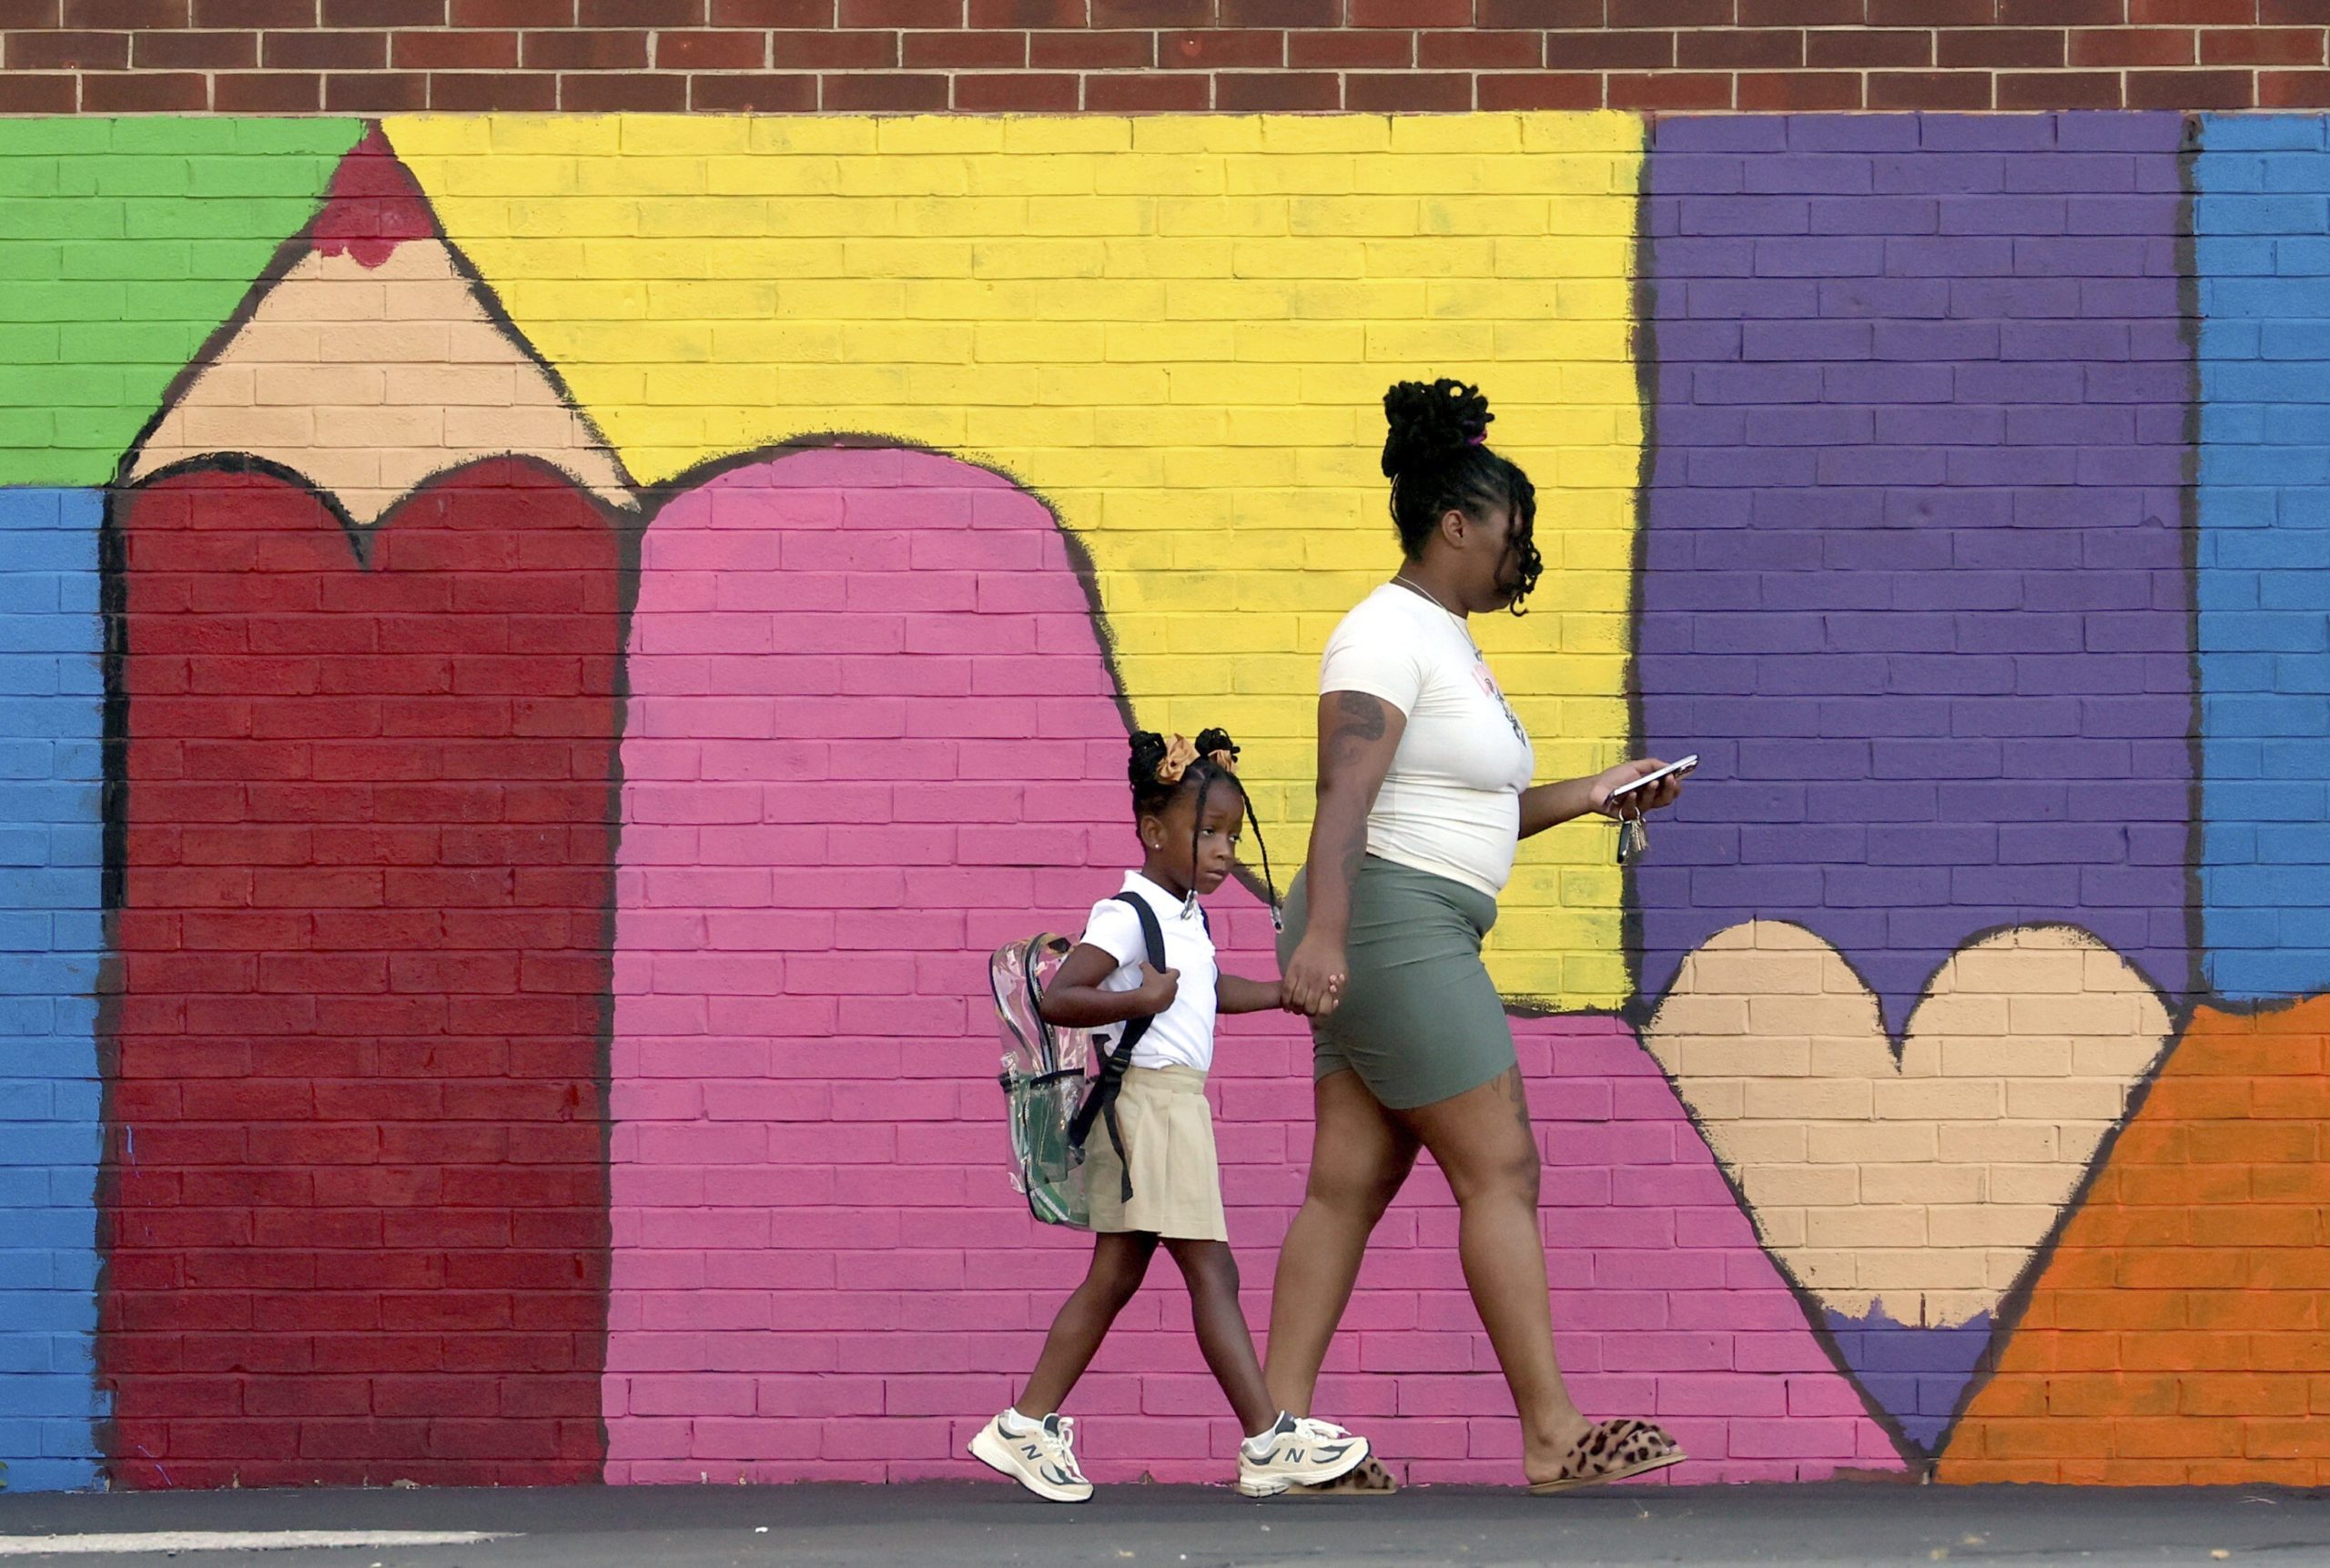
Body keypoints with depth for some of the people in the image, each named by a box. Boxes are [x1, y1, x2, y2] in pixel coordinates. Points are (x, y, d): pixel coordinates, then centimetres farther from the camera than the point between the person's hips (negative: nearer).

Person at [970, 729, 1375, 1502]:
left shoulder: (1186, 917, 16)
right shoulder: (1128, 915, -14)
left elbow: (1210, 989, 36)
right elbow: (1057, 999, -22)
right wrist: (1137, 1000, -33)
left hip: (1176, 1104, 10)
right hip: (1153, 1097, -10)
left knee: (1115, 1275, 9)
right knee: (1211, 1270, -9)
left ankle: (1027, 1426, 10)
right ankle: (1269, 1443, -8)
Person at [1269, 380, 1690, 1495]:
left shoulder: (1445, 643, 21)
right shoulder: (1388, 636, -12)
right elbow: (1345, 793, -24)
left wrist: (1591, 795, 20)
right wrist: (1323, 932, -35)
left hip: (1419, 936, 10)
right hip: (1393, 925, -10)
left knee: (1350, 1186, 5)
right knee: (1501, 1171, -9)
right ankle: (1553, 1440, -8)